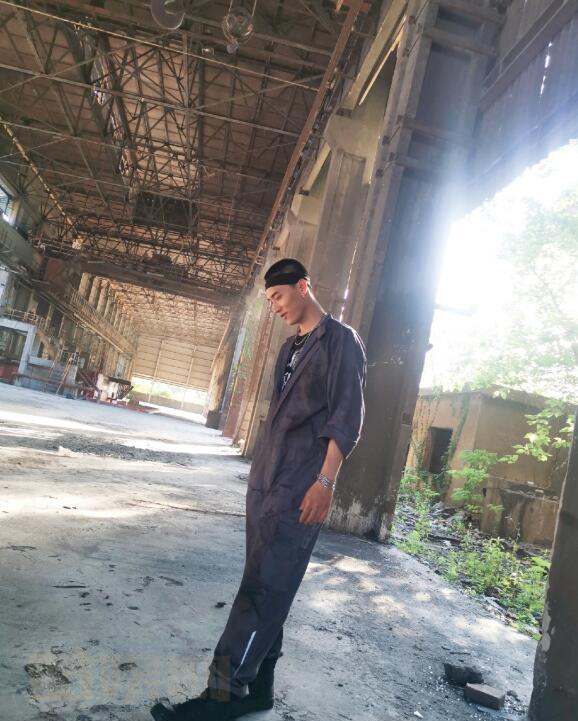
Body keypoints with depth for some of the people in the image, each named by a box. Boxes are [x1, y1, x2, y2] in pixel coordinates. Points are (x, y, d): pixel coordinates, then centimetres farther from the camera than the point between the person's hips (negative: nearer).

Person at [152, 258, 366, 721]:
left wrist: (326, 480, -20)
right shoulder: (291, 347, 19)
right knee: (267, 585, 12)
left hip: (301, 487, -8)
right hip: (266, 480, 9)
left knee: (264, 586, -7)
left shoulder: (341, 341, -6)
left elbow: (347, 417, -14)